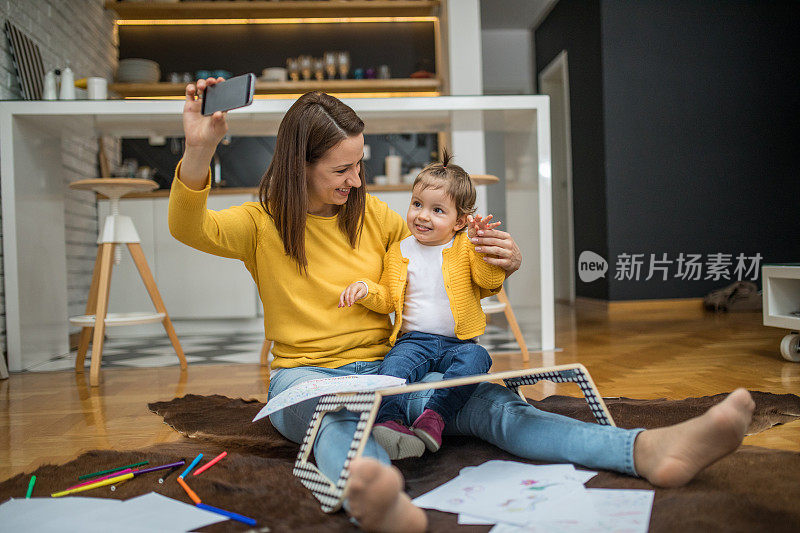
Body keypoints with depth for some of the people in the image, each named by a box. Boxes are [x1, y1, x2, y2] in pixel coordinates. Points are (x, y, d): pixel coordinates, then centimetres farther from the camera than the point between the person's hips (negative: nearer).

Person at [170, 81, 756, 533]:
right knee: (335, 410, -41)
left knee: (490, 400, -25)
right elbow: (190, 228, -15)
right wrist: (199, 151, -33)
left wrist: (502, 261, -5)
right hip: (305, 374, -2)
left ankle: (651, 450, -43)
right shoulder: (264, 223, 3)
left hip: (383, 368, 3)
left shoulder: (373, 214, 11)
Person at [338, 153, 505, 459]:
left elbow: (491, 279, -8)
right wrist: (366, 290, -2)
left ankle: (435, 416, -35)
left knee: (474, 358, -31)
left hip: (457, 342, -1)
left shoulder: (466, 248, 5)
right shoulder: (398, 252, 12)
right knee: (393, 367, -28)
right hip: (413, 340, 1)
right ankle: (390, 421, -41)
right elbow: (388, 299, 18)